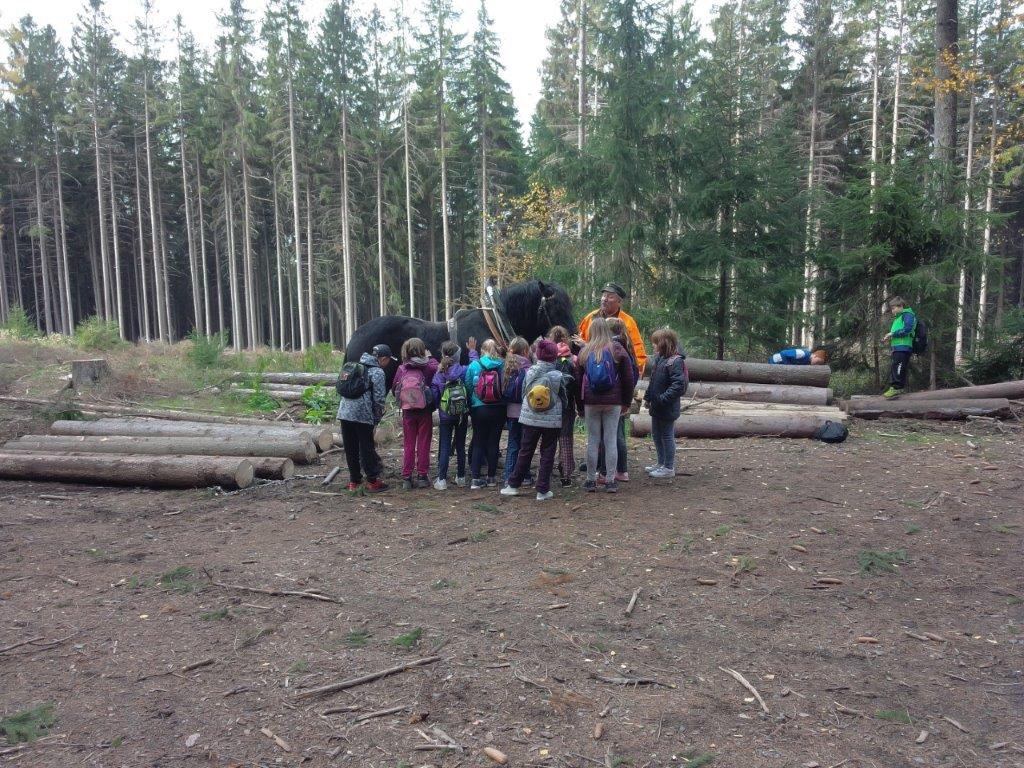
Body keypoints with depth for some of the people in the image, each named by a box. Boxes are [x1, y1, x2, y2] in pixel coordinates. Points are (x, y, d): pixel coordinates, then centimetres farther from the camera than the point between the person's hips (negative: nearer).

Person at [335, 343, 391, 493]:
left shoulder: (355, 366, 16)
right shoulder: (377, 372, -6)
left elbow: (343, 389, 19)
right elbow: (379, 398, -10)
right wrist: (378, 418, 4)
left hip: (345, 412, 7)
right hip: (363, 415, -6)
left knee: (350, 448, 12)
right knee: (367, 448, 3)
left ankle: (354, 480, 20)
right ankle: (372, 481, 10)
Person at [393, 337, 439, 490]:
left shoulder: (402, 368, -6)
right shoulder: (429, 366, -11)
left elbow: (394, 387, 1)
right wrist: (429, 357, 15)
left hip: (407, 411, 2)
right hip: (425, 411, -1)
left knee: (408, 445, 10)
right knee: (423, 444, 9)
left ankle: (406, 478, 10)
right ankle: (422, 476, 12)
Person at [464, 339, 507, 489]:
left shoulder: (473, 366, -5)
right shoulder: (503, 365, -4)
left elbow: (468, 387, -1)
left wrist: (470, 406, 11)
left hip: (479, 409, 0)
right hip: (498, 410, 1)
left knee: (478, 443, 7)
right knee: (494, 442, 10)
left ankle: (476, 478, 1)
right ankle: (491, 476, 16)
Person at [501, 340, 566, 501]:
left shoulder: (529, 372, -4)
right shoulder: (557, 376, -11)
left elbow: (523, 394, 6)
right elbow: (563, 399, -3)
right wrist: (560, 415, 15)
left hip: (530, 419, 3)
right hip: (552, 421, -3)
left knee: (525, 452, 13)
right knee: (547, 454, 6)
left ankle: (513, 485, 19)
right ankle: (543, 490, 8)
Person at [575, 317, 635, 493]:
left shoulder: (585, 352, 3)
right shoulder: (617, 350, -2)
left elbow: (578, 380, 6)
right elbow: (628, 378, 0)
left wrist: (580, 406, 12)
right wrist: (626, 402, 8)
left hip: (590, 403, 1)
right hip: (613, 403, -1)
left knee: (592, 440, 7)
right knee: (611, 440, 3)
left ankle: (591, 480, 12)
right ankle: (611, 482, 6)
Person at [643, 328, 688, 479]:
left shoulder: (676, 361, -19)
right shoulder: (659, 358, 9)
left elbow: (678, 385, -26)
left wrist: (663, 399, -26)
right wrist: (648, 397, 10)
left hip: (667, 408, -9)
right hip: (656, 406, 9)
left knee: (667, 436, 2)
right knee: (656, 434, 18)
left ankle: (669, 468, 13)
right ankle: (661, 463, 32)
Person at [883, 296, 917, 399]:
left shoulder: (908, 315, -4)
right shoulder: (897, 318, 25)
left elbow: (907, 329, -17)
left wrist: (892, 334, -14)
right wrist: (889, 337, 12)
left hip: (903, 347, -10)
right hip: (897, 348, 10)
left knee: (898, 368, -14)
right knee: (893, 368, 9)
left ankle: (896, 388, -16)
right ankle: (894, 387, 11)